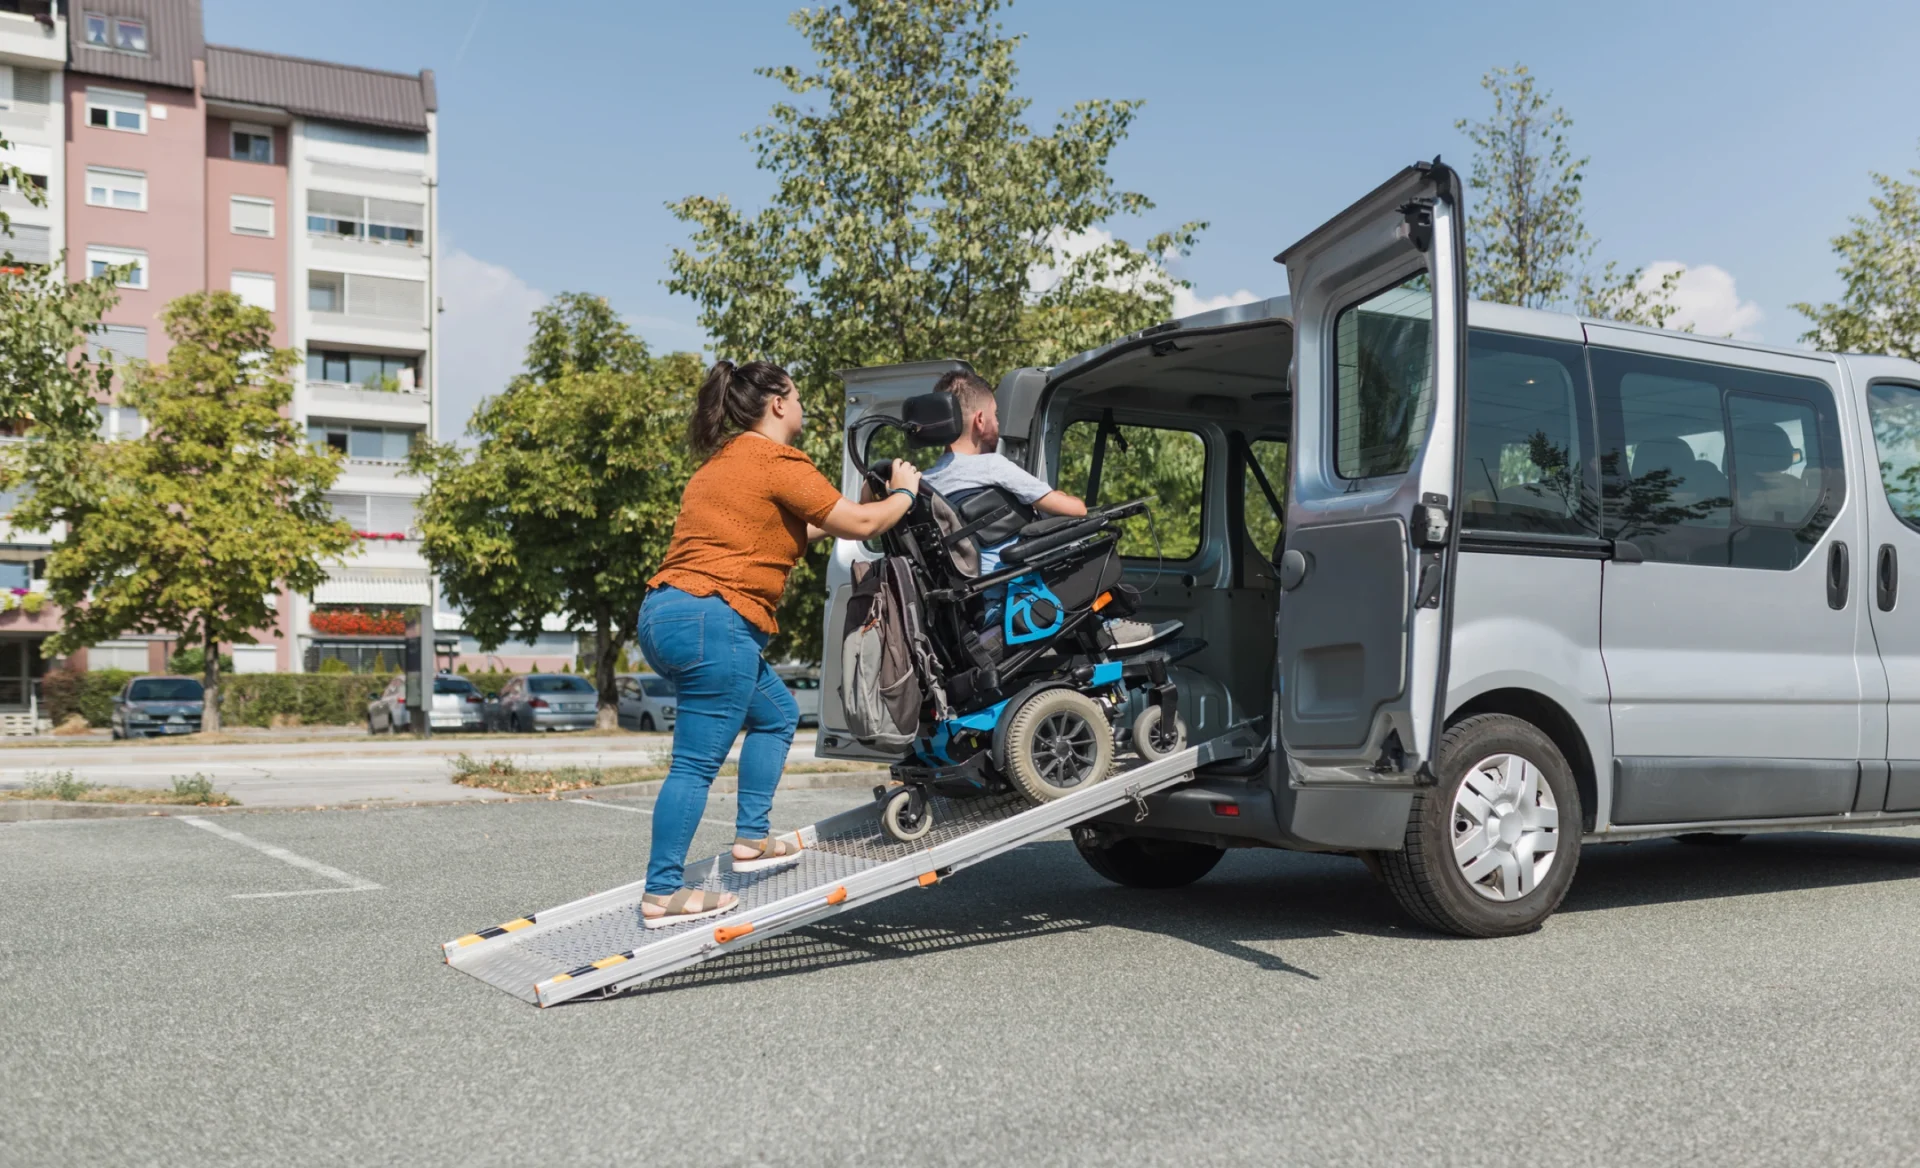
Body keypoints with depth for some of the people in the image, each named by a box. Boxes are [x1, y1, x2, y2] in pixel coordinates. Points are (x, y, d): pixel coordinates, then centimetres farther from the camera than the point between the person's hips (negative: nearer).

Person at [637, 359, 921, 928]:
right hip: (713, 620, -10)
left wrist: (838, 520, 28)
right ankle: (663, 894, -2)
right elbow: (858, 524, -6)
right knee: (697, 764, -6)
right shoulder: (776, 461, -7)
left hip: (665, 613, 10)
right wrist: (903, 494, 11)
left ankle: (752, 839, 23)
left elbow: (785, 533, 30)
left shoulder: (724, 461, 22)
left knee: (777, 714, 22)